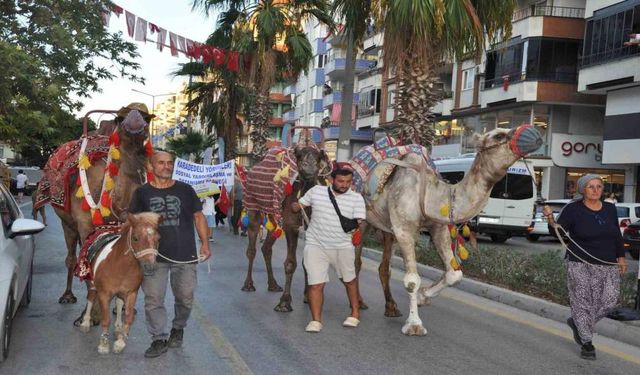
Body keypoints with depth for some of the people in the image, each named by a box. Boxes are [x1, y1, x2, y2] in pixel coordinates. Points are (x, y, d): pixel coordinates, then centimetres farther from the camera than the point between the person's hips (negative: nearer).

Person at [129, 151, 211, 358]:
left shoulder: (185, 190, 6)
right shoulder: (142, 193, 4)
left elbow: (199, 216, 9)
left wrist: (205, 243, 2)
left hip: (185, 255, 1)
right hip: (154, 256, -1)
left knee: (185, 298, 10)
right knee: (153, 299, 0)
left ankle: (178, 328, 35)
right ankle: (159, 339, 13)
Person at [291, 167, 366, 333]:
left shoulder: (356, 198, -3)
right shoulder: (316, 191, 0)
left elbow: (359, 221, -6)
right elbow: (298, 205, 8)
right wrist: (295, 207, -14)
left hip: (343, 246, 1)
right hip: (316, 245, 0)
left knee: (349, 280, 16)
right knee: (315, 284, -5)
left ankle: (355, 312, 37)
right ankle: (316, 320, 7)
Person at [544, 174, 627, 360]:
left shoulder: (610, 209, 7)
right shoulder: (573, 209, -9)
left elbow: (617, 235, 16)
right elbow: (558, 230, -14)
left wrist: (621, 257, 14)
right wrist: (550, 218, -34)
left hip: (607, 265, 5)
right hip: (581, 264, -5)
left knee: (609, 300, 1)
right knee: (583, 301, -2)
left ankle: (577, 323, 25)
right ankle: (587, 342, 12)